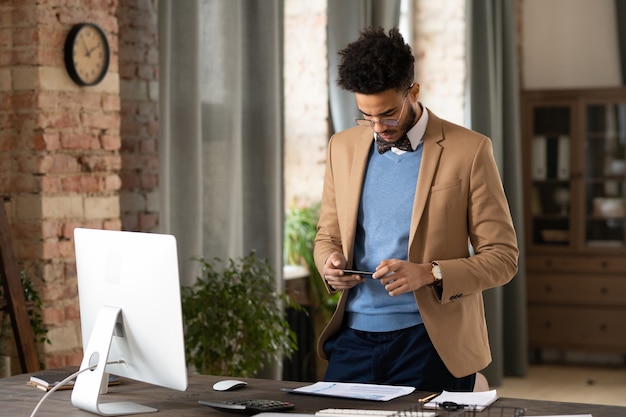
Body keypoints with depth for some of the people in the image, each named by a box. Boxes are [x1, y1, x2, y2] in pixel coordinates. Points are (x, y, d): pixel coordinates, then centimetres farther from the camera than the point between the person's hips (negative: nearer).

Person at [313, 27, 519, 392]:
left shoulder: (469, 150, -6)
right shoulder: (343, 147, 8)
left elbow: (503, 258, -6)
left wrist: (429, 273, -21)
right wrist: (330, 263, -5)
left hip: (430, 344, -3)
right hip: (354, 337, 4)